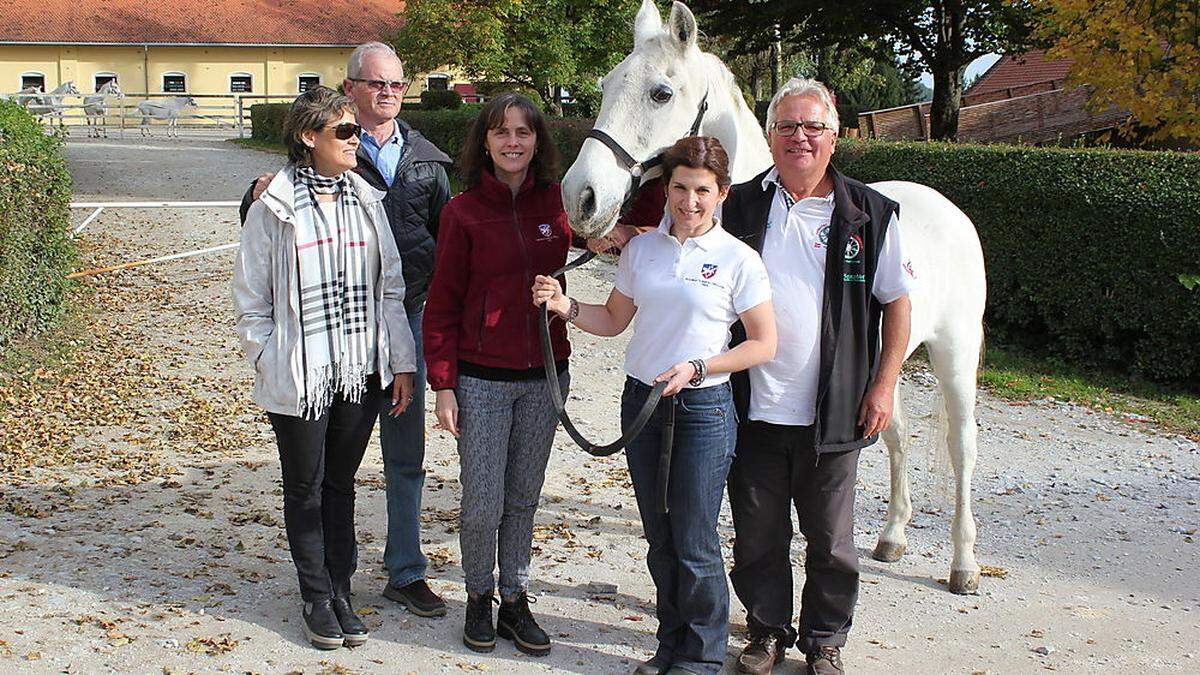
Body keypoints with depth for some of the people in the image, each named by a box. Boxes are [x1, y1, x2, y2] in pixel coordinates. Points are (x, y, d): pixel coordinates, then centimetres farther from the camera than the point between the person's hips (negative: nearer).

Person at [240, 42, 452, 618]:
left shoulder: (425, 158, 9)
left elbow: (449, 233, 16)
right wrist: (258, 198, -22)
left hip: (408, 315, 4)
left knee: (406, 454, 10)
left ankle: (406, 573, 23)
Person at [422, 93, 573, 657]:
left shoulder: (556, 203, 1)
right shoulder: (463, 212, -6)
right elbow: (442, 304, -5)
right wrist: (442, 385, -9)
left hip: (544, 376, 3)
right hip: (482, 379, -3)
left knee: (524, 497, 13)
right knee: (482, 503, 3)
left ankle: (515, 600, 27)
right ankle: (478, 596, 26)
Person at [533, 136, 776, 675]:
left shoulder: (737, 260, -8)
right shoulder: (641, 248, 5)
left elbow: (764, 344, -7)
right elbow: (614, 320, 14)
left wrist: (696, 368, -17)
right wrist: (568, 308, -4)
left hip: (702, 408, -4)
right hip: (640, 401, 5)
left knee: (694, 544, 1)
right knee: (660, 540, 14)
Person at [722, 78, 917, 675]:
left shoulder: (871, 213, -3)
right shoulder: (738, 207, 0)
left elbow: (897, 304, 2)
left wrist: (883, 386, -3)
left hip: (833, 413, -1)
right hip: (751, 408, 1)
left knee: (830, 541, 12)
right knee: (757, 536, 14)